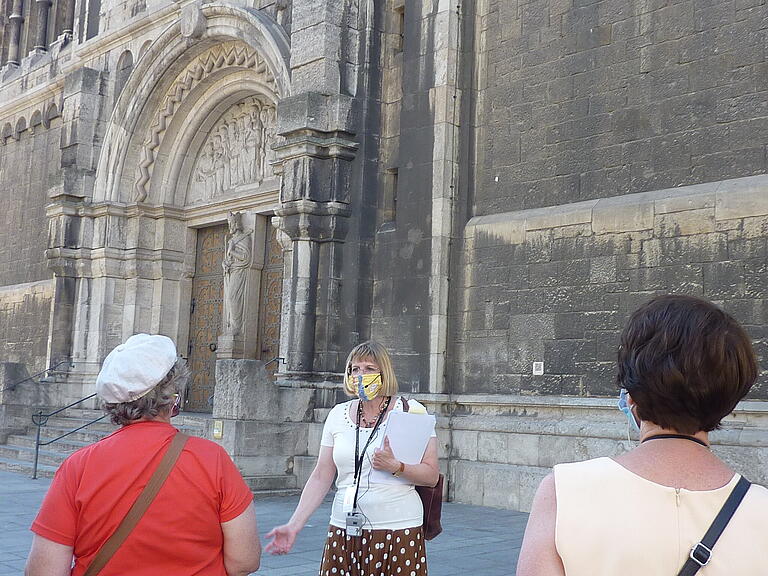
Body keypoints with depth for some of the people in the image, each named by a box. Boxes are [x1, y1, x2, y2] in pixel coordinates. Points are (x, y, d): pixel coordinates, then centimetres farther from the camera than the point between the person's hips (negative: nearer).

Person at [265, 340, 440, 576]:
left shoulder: (411, 411, -2)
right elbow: (320, 477, 8)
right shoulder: (338, 414, 7)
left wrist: (395, 466, -21)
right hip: (344, 533, 3)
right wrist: (294, 525, 0)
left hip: (398, 530, -3)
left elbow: (431, 476, -4)